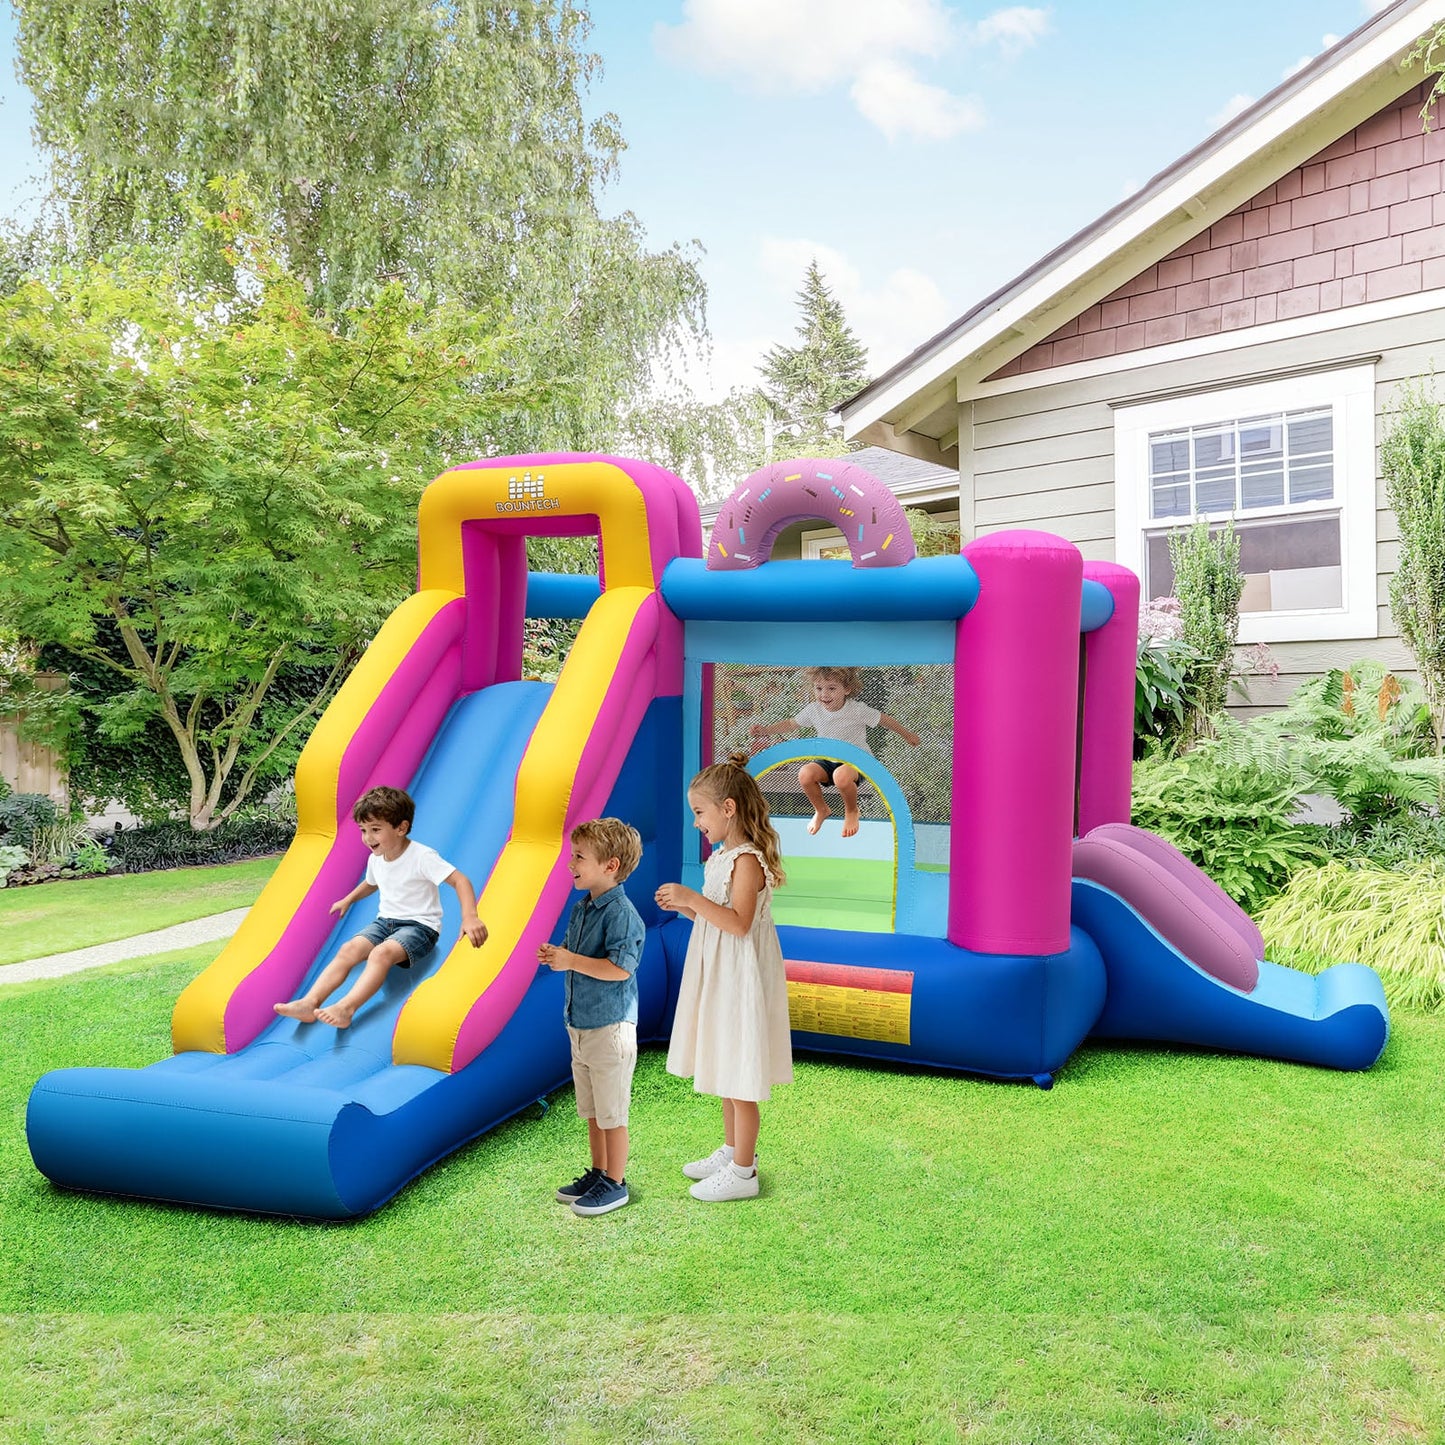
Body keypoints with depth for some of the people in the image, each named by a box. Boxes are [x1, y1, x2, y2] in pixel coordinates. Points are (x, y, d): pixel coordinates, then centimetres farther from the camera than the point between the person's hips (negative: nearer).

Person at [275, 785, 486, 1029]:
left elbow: (460, 881, -24)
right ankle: (310, 1002, -27)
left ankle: (345, 1008, -45)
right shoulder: (375, 859, 7)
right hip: (385, 920, 7)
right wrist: (348, 900, 27)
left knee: (382, 953, -33)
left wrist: (470, 917, -37)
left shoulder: (422, 857, -16)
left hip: (419, 925, -7)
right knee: (349, 949, -17)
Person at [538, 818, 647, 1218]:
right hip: (580, 1024, 9)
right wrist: (556, 954, 1)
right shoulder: (581, 907, 9)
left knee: (612, 1113, 4)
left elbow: (620, 968, -26)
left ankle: (615, 1184, 17)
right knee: (592, 1111, 20)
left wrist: (571, 961, -25)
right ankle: (598, 1173, 33)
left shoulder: (621, 913, -19)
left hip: (610, 1027, -9)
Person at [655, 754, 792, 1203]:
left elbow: (739, 923, -27)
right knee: (724, 1069, 20)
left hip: (740, 979, -10)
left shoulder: (747, 860, -20)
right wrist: (685, 907, 3)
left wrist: (692, 897, -27)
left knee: (740, 1075, 0)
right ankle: (732, 1150, 34)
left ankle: (742, 1172, 12)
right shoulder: (722, 856, 10)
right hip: (719, 976, 10)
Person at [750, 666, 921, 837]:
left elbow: (885, 720, -2)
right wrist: (766, 730, -3)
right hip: (826, 759, 4)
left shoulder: (858, 710, -15)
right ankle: (821, 810, 7)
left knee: (841, 776, -39)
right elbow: (791, 724, 9)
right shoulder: (814, 710, -5)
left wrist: (907, 735, 10)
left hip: (855, 759, -4)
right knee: (805, 774, -26)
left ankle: (851, 811, -3)